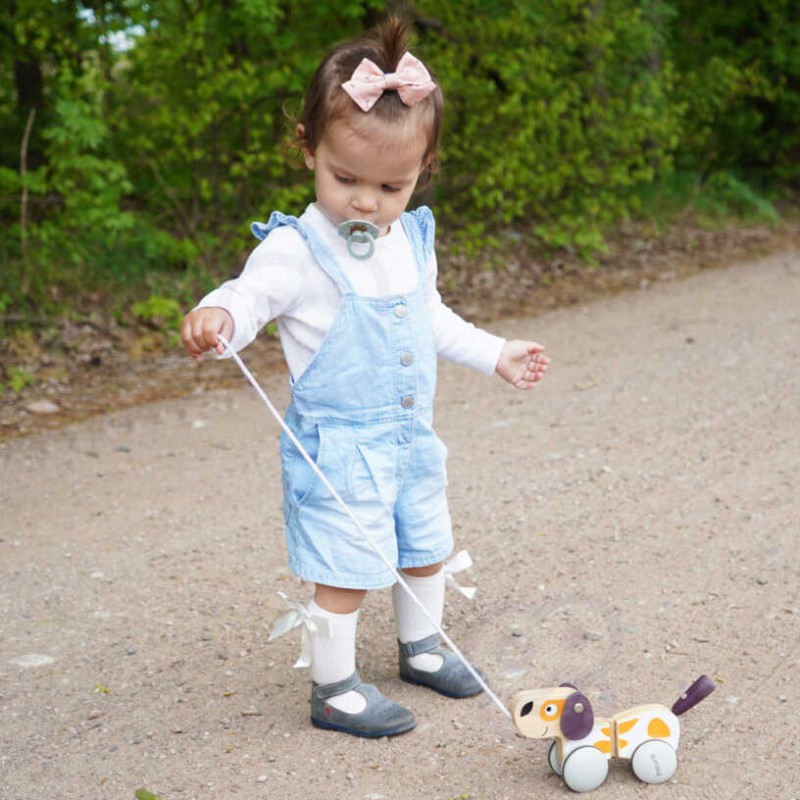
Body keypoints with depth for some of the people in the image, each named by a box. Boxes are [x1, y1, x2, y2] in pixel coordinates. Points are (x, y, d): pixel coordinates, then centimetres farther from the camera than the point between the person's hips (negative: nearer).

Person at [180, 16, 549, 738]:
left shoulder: (414, 239, 5)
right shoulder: (295, 249, -17)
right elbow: (249, 297, -26)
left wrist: (495, 354, 22)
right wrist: (214, 317, -48)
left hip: (412, 438, 7)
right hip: (337, 447, -7)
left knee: (425, 550, 21)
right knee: (345, 574, -3)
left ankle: (421, 648, 43)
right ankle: (334, 689, 16)